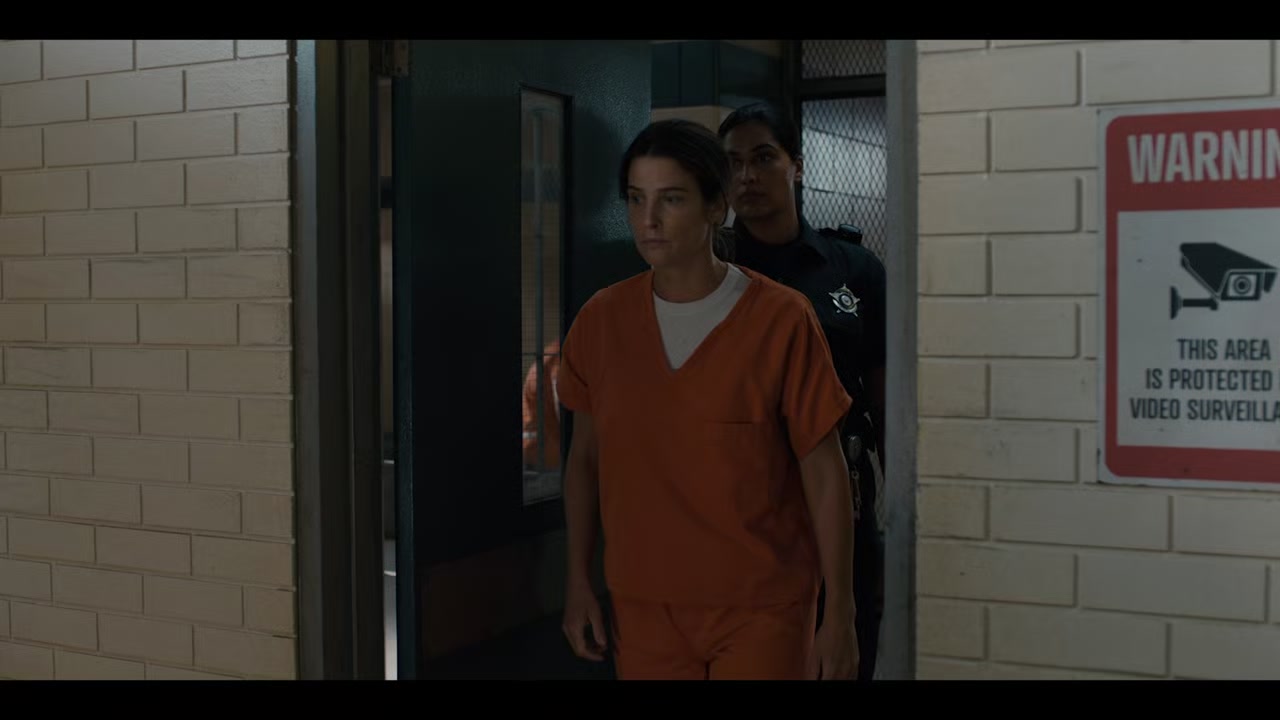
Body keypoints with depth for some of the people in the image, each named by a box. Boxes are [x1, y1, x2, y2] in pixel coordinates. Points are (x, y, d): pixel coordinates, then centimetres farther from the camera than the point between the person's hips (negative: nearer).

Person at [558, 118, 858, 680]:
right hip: (643, 607, 3)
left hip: (761, 610, -3)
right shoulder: (601, 320, 0)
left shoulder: (781, 319, -10)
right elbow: (585, 458, 10)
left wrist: (840, 617, -7)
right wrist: (578, 583, 7)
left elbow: (825, 475, -7)